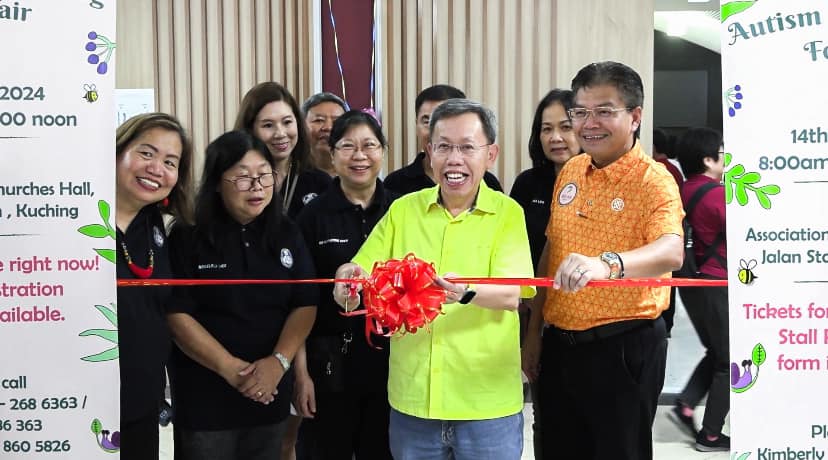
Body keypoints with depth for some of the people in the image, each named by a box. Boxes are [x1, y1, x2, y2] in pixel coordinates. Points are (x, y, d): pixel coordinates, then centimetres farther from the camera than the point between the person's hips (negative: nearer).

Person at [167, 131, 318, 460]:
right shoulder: (187, 237, -8)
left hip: (270, 391, 4)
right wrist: (231, 369, -16)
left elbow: (305, 305, 1)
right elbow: (177, 314, -12)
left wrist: (279, 361, -13)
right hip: (204, 394, -3)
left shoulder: (287, 234, 4)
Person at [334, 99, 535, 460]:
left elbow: (510, 295, -15)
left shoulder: (507, 213, -3)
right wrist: (349, 279, -21)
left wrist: (465, 293, -35)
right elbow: (358, 276, 2)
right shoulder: (402, 210, 5)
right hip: (411, 400, 3)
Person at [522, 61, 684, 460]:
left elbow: (671, 251, -32)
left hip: (623, 348, -6)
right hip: (560, 344, 6)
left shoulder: (654, 180, -14)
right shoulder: (570, 172, 6)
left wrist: (606, 263, -51)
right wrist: (534, 331, 13)